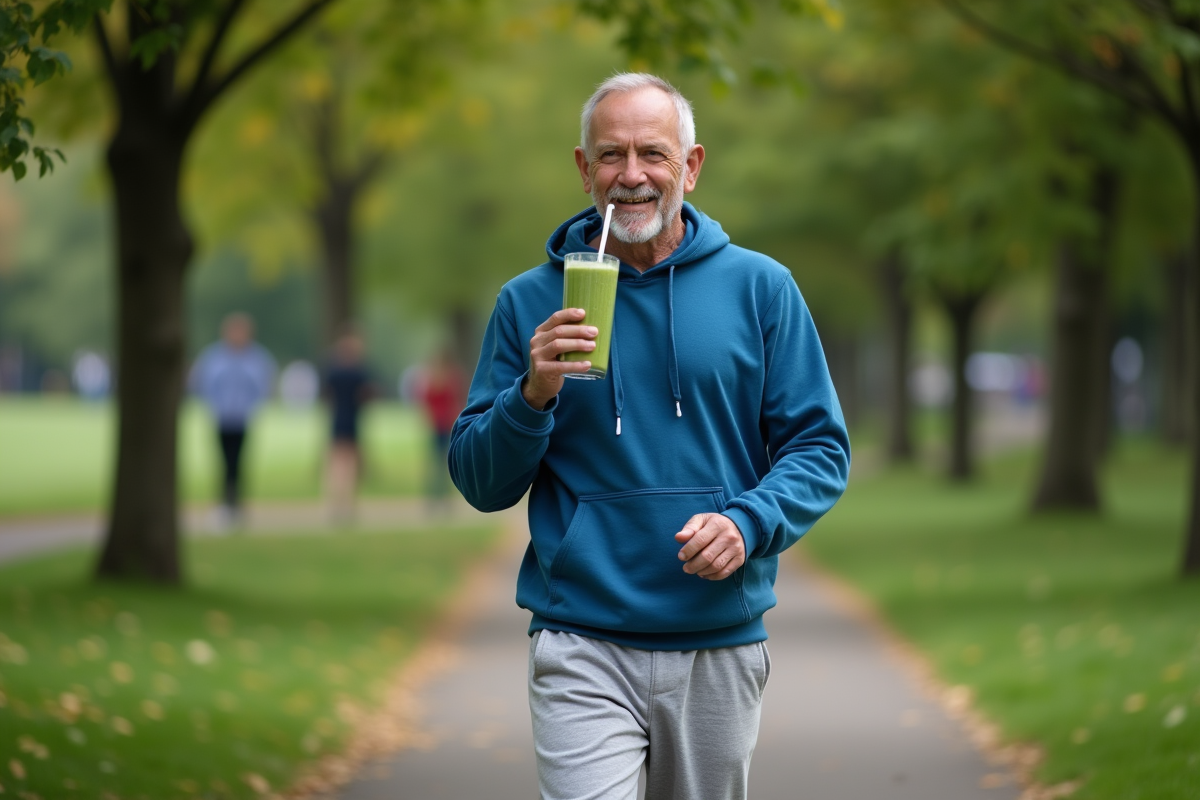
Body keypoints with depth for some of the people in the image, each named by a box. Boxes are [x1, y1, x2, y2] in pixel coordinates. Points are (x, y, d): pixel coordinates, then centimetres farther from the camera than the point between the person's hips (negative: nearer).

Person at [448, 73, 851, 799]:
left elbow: (819, 446, 3)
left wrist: (748, 523, -15)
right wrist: (534, 395, -16)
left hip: (723, 645, 2)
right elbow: (481, 486, 3)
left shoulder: (760, 289, 3)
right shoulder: (531, 302, 3)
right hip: (581, 653, -1)